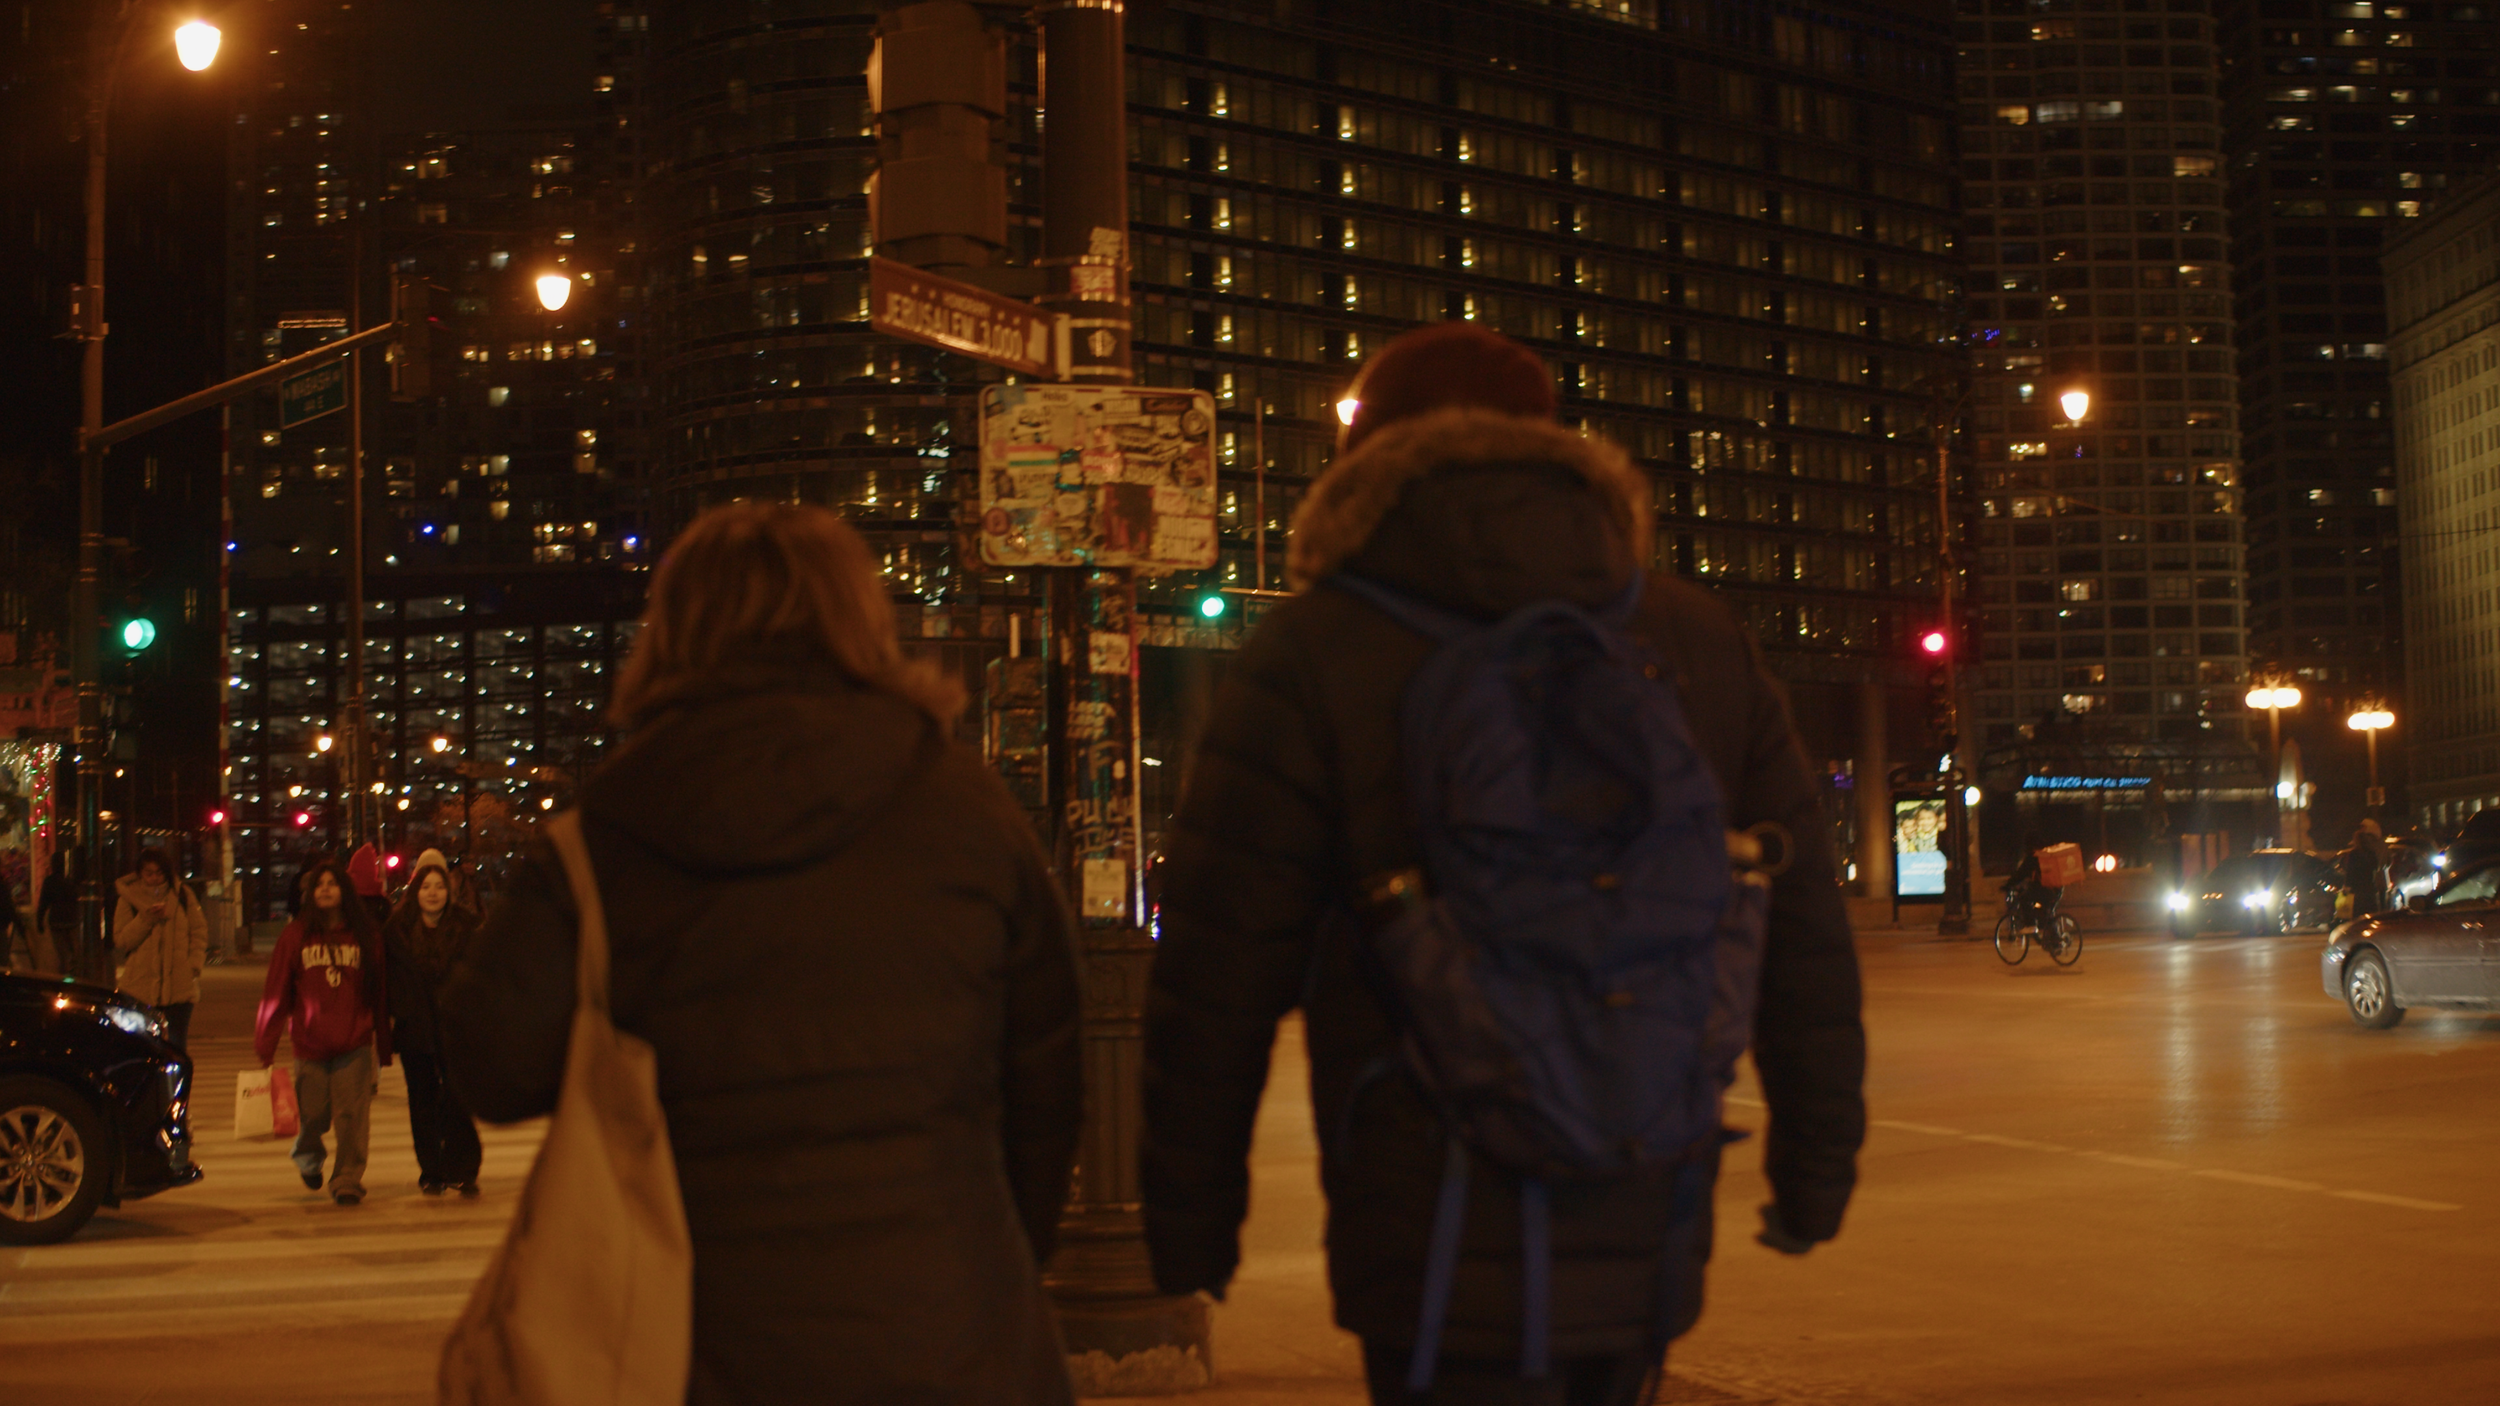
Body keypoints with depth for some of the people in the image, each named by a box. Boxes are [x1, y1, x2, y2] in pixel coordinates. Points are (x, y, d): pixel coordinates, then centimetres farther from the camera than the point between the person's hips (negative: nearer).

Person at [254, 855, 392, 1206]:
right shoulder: (295, 936, 3)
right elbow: (275, 992, 2)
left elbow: (380, 993, 7)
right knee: (312, 1114, 7)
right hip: (309, 1043, 0)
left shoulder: (366, 936, 4)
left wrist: (384, 1045, 7)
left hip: (355, 1044, 0)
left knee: (352, 1114, -9)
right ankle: (308, 1159, 38)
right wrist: (265, 1043, 0)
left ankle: (348, 1179, 3)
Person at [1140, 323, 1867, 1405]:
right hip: (1650, 1244, 5)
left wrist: (1191, 1218, 5)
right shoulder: (1703, 643, 7)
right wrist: (1815, 1163, 20)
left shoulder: (1315, 653, -5)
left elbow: (1221, 968, -6)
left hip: (1447, 1252, -5)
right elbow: (1804, 936, 9)